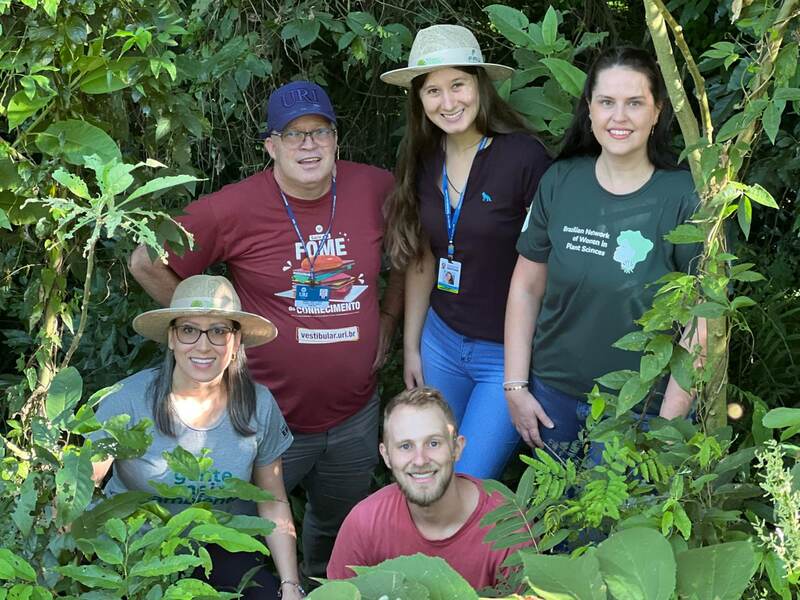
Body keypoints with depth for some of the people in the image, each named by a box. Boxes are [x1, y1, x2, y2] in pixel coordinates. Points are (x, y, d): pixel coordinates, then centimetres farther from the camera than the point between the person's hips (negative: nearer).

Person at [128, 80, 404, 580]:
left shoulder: (376, 190, -8)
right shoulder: (235, 209, -18)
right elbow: (147, 263, -8)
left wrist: (390, 316, 7)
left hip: (356, 415, 4)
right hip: (270, 420, -3)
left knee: (338, 529, 26)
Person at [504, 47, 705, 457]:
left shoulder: (686, 199, -14)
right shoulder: (560, 182, -3)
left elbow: (703, 324, -13)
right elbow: (526, 287, 4)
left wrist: (667, 426, -14)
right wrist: (515, 387, 1)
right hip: (553, 396, 3)